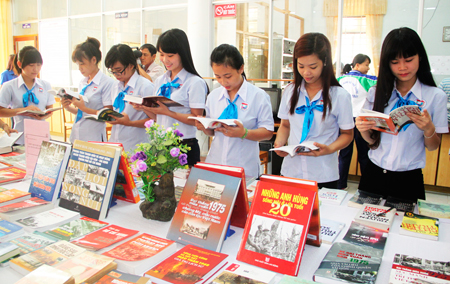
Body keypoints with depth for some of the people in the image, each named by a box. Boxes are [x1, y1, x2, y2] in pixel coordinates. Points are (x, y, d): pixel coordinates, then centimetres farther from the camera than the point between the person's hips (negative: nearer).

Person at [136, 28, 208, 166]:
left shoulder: (195, 82, -9)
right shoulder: (160, 81, 12)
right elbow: (157, 116, 14)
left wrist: (168, 112, -22)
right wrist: (144, 107, -5)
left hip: (185, 146, -6)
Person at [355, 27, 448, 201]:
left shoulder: (435, 96, -4)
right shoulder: (377, 93, 1)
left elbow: (432, 147, 1)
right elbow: (372, 140, 6)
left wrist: (428, 129, -19)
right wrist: (362, 129, -15)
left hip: (409, 179, -1)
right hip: (374, 174, 2)